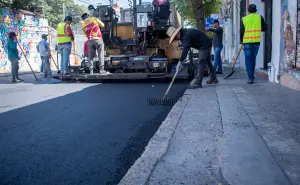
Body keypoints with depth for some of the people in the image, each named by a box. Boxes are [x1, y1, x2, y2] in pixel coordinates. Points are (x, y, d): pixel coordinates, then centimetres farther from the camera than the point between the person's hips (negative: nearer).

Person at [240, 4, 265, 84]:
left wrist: (241, 40, 18)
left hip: (247, 42, -2)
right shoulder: (260, 17, 2)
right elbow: (263, 28, 7)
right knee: (253, 59, 15)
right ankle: (251, 76, 24)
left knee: (248, 60, 1)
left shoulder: (244, 19, 0)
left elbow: (241, 31, 2)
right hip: (256, 41, 2)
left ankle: (251, 78, -7)